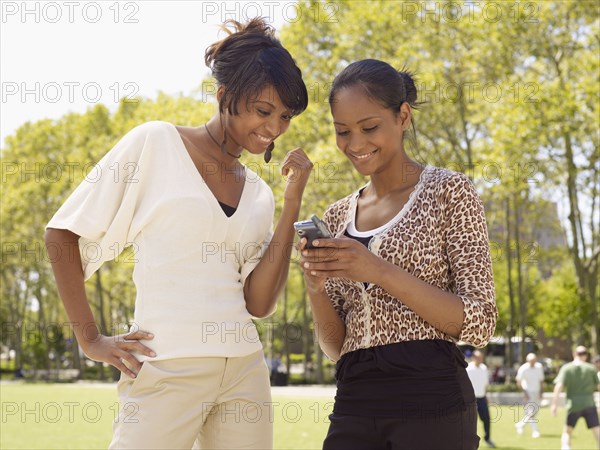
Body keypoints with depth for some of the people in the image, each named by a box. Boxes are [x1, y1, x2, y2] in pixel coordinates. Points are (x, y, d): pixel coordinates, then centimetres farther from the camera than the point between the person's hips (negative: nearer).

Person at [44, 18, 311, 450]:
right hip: (168, 371, -5)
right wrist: (90, 338, -5)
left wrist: (291, 206, -2)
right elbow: (62, 233, -2)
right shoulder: (156, 144, -3)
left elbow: (259, 303, 3)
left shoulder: (258, 193, 12)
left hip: (245, 370, 5)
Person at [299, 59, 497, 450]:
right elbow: (337, 347, 11)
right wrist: (316, 288, -9)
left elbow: (480, 323, -9)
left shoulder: (449, 191, -1)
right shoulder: (336, 219, 12)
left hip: (432, 404, -4)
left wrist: (380, 272, -19)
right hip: (354, 407, 4)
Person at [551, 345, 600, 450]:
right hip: (589, 404, 0)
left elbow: (559, 385, -11)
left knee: (567, 432, 14)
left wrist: (554, 403, -12)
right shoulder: (591, 368, 4)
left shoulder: (566, 368, 0)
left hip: (573, 405, 0)